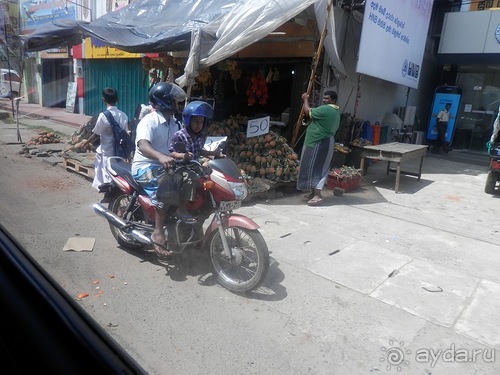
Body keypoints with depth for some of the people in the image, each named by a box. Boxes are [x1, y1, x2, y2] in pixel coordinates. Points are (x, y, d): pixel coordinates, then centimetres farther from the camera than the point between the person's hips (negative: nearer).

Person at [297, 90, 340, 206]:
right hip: (324, 143, 10)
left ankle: (317, 196, -9)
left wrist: (305, 99, 6)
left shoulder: (325, 109, -17)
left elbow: (308, 111, -8)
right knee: (317, 168, 14)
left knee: (314, 169, -8)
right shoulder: (335, 112, 16)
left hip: (319, 144, -10)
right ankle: (314, 193, 21)